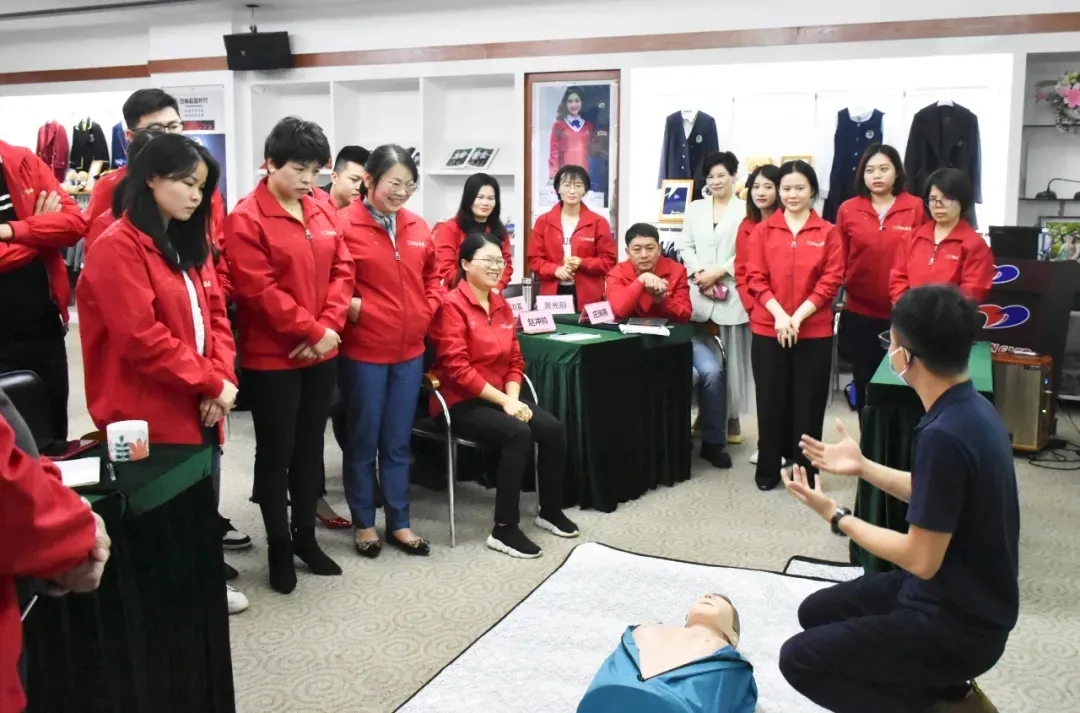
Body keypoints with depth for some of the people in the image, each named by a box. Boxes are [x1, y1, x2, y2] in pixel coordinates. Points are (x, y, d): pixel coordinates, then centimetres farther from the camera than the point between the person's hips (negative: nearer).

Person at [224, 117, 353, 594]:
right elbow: (259, 290, -18)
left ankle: (306, 536, 29)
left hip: (321, 353, 6)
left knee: (311, 448, 15)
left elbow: (342, 270, 6)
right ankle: (279, 547, 18)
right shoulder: (246, 219, -12)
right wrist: (312, 330, -16)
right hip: (272, 357, -6)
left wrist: (331, 325, -9)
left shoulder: (322, 211, 8)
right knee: (276, 453, 5)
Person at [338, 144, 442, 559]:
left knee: (399, 441, 14)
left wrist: (426, 310, 4)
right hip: (363, 352, -5)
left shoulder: (418, 228, 6)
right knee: (363, 440, 9)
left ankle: (399, 523, 25)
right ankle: (364, 523, 23)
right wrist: (349, 308, -18)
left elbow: (432, 275, 18)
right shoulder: (345, 226, -12)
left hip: (409, 351, 5)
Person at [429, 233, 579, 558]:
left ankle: (550, 510, 9)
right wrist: (503, 400, -19)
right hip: (461, 401, -7)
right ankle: (504, 529, -19)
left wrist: (513, 397, -7)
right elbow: (457, 368, -19)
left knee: (553, 429, -12)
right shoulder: (452, 305, -13)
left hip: (501, 396, 7)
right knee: (518, 434, -29)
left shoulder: (502, 305, 10)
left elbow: (514, 359, 12)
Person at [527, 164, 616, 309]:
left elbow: (609, 261, 3)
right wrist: (555, 270, -13)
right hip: (552, 294, 1)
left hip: (588, 297, -1)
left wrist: (582, 263, -14)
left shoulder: (598, 222, 4)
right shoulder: (543, 221, 8)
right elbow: (534, 259, 6)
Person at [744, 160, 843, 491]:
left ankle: (805, 471, 16)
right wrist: (779, 315, -14)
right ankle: (768, 469, 18)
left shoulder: (828, 233, 2)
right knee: (770, 401, 6)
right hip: (768, 329, 1)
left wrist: (798, 316, -13)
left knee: (808, 403, 4)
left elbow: (831, 281, -3)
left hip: (814, 332, 0)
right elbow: (755, 278, -1)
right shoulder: (762, 231, 4)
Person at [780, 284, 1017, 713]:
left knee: (799, 660, -2)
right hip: (963, 595, 9)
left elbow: (921, 560, -24)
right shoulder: (972, 408, -1)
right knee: (817, 613, 18)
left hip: (958, 625, -9)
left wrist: (836, 517, -13)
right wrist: (863, 467, 12)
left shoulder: (944, 435, -31)